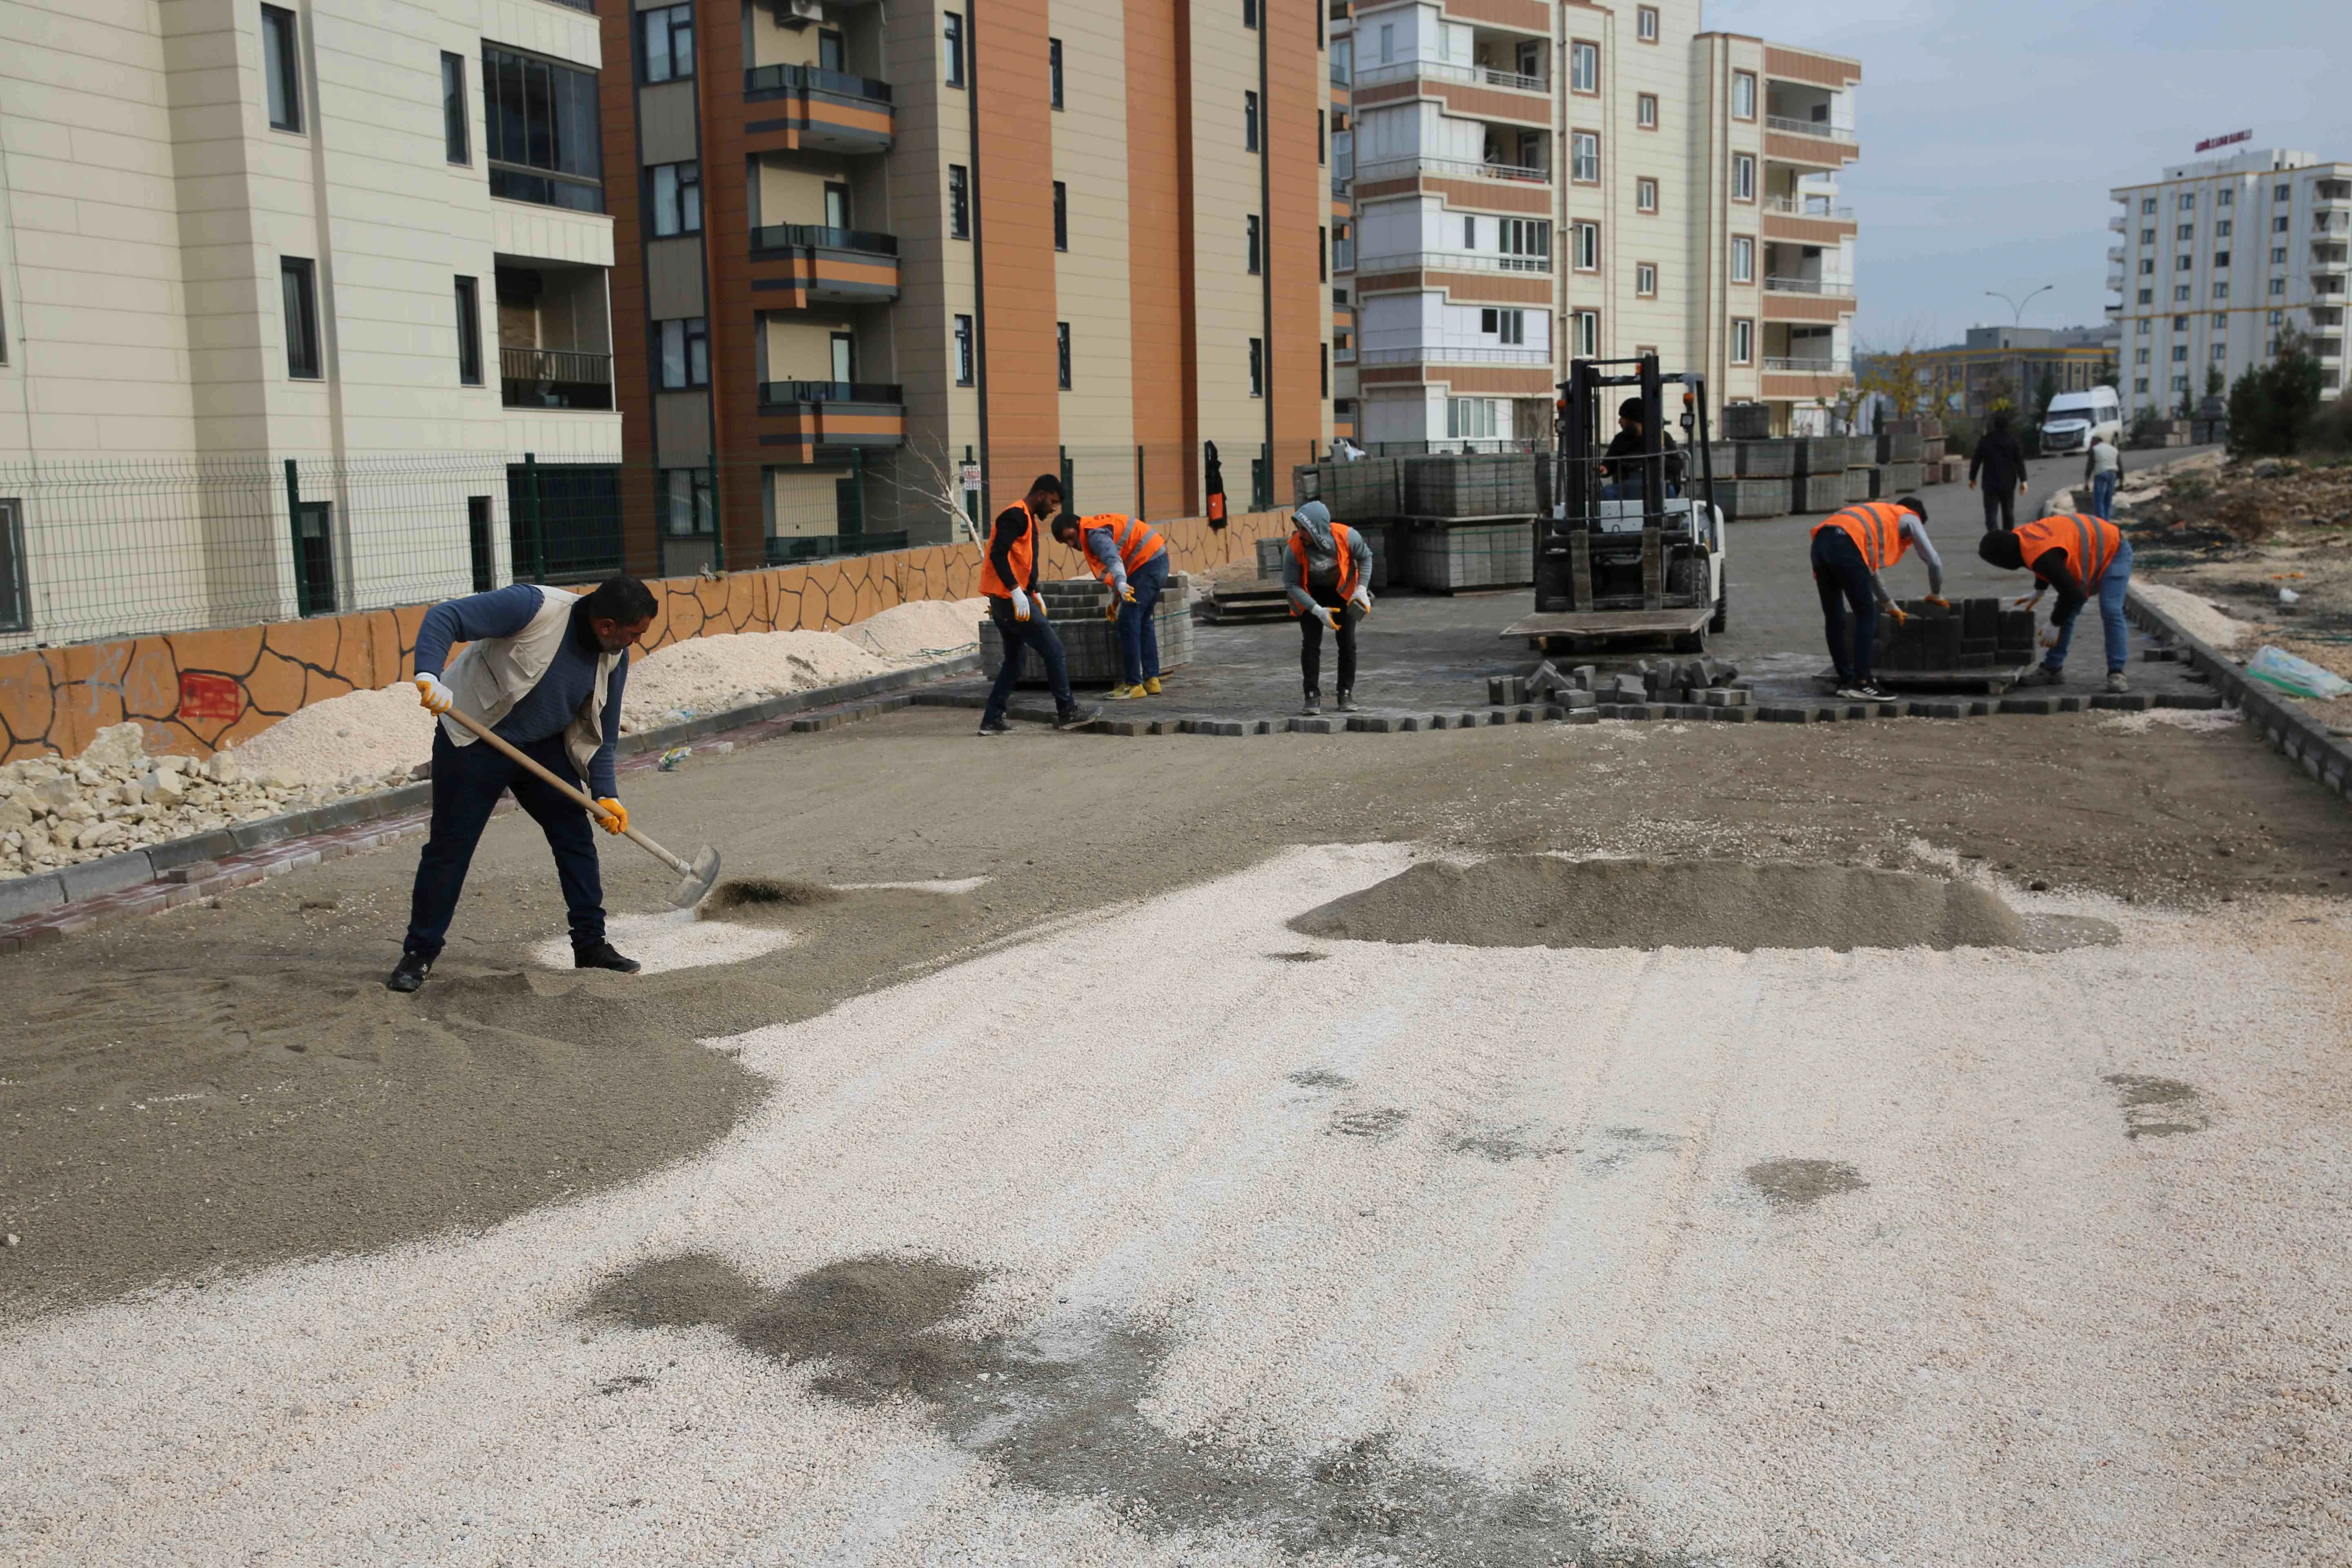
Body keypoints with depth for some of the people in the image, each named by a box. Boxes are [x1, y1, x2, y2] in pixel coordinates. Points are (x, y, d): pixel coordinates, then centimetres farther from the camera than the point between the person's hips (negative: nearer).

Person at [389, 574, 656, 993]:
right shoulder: (534, 607, -27)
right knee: (449, 847, -3)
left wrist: (604, 794, -6)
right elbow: (444, 617, -29)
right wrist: (429, 675, -45)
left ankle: (591, 944, 13)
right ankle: (419, 953, 9)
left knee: (576, 839, 2)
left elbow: (600, 732, 3)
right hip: (474, 739, -6)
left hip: (544, 746, 6)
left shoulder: (615, 657, -7)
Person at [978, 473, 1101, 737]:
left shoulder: (1028, 519, 20)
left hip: (1006, 599, 10)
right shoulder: (1016, 516, -12)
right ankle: (1067, 712, -2)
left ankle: (992, 720, 13)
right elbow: (998, 555, -22)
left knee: (1013, 660, 13)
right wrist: (1017, 593, -26)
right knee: (1053, 648, -6)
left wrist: (1035, 594, 17)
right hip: (1010, 598, -10)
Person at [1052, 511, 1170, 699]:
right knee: (1143, 621, 16)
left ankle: (1134, 685, -6)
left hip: (1148, 562, -10)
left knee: (1128, 622, -8)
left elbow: (1113, 559, -35)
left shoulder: (1094, 534, -15)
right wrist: (1115, 596, 22)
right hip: (1157, 559, 10)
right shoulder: (1095, 528, 17)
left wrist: (1121, 583, -52)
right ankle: (1152, 680, 18)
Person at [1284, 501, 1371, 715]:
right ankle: (1313, 697, 0)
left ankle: (1346, 695, 13)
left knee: (1347, 643, 0)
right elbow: (1291, 585, -21)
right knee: (1311, 644, -9)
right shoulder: (1295, 549, -31)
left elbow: (1366, 557, -8)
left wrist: (1362, 590, -15)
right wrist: (1318, 611, -28)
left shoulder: (1347, 536, -30)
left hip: (1342, 591, 1)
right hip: (1310, 595, -1)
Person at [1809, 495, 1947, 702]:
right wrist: (1936, 595, 37)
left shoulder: (1880, 516, 42)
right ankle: (1862, 683, -1)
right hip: (1845, 546, -7)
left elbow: (1870, 567, 48)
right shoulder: (1910, 519, 23)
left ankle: (1846, 681, 20)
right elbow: (1934, 562, 20)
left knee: (1834, 617, 14)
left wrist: (1891, 606, 54)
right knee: (1867, 615, 2)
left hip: (1821, 542, 7)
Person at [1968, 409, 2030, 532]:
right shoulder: (2013, 440, -2)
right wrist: (2023, 480, -2)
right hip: (2008, 482, 2)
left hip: (1990, 483, -2)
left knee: (1991, 513, -5)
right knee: (2008, 513, 16)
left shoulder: (1985, 440, -4)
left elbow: (1976, 461, 0)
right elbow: (2020, 461, -4)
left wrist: (1972, 478, 12)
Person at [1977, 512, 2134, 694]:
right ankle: (2052, 669, 13)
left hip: (2113, 551, -10)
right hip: (2091, 554, 10)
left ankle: (2116, 674, -22)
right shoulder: (2021, 537, -9)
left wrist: (2054, 626, -19)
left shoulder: (2041, 556, -38)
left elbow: (2071, 592, -31)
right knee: (2066, 612, 7)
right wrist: (2038, 592, 20)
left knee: (2111, 611, -22)